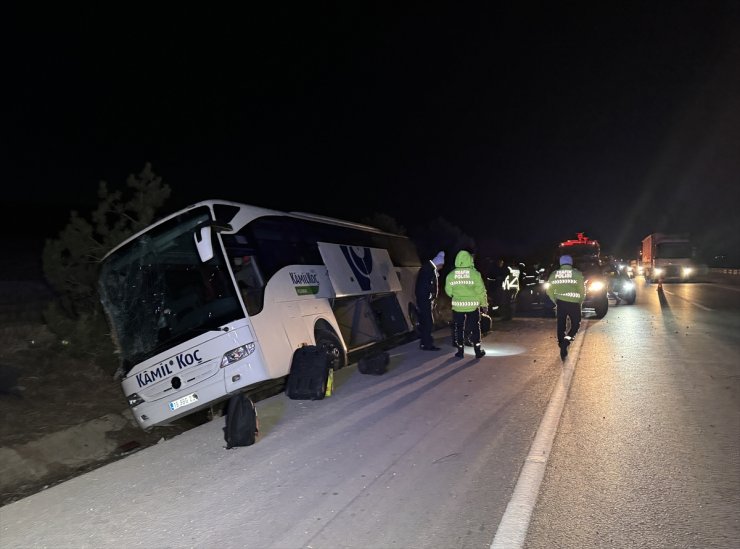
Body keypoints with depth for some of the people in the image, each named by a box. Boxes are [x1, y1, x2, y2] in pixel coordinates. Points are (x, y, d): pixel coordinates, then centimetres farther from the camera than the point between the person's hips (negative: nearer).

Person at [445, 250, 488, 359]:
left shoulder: (451, 275, -5)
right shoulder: (475, 274, -11)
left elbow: (448, 292, 3)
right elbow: (481, 291, -7)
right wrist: (484, 305, 4)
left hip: (457, 305, 1)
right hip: (473, 305, -1)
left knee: (459, 329, 13)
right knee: (475, 327, 12)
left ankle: (460, 351, 17)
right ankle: (477, 351, 17)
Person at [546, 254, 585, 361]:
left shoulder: (554, 274, 5)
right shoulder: (577, 274, -3)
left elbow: (549, 291, 8)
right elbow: (582, 291, -3)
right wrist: (580, 302, 12)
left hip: (560, 303, 3)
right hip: (574, 303, -3)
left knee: (561, 325, 13)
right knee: (575, 324, 11)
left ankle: (563, 350, 19)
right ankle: (566, 340, -15)